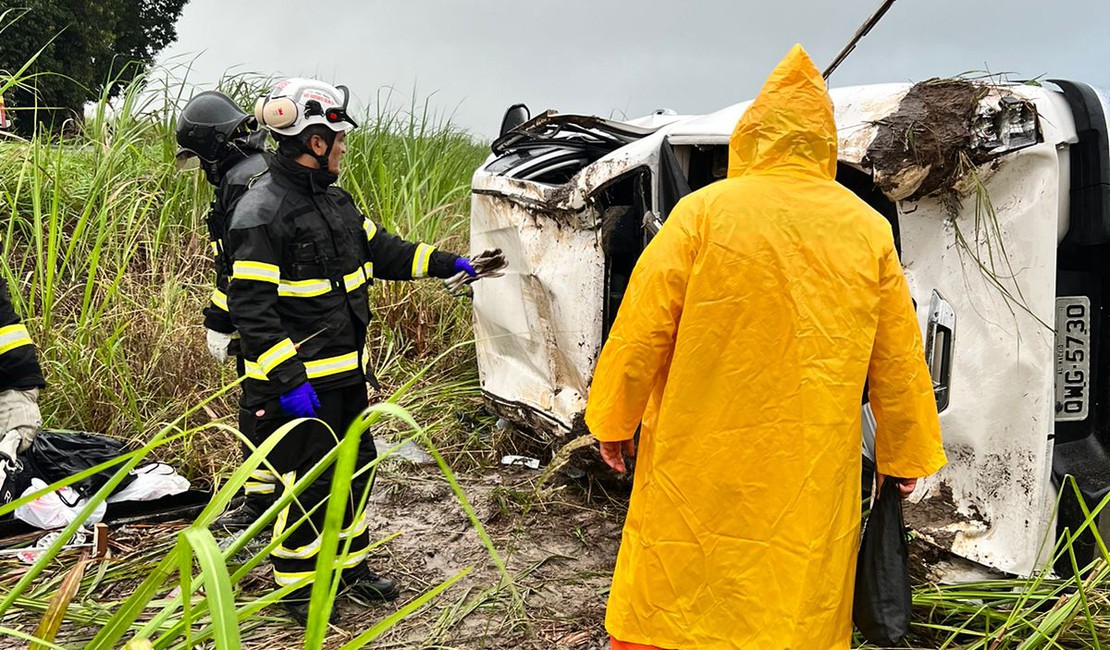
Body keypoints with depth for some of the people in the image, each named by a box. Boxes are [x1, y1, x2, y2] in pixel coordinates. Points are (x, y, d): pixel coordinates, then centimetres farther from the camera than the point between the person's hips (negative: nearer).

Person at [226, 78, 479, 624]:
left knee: (354, 469, 19)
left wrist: (448, 265, 17)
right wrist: (288, 380, -25)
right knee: (306, 483, 2)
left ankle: (350, 566, 37)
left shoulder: (334, 200, 10)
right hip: (296, 380, -9)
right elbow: (250, 309, -23)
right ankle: (296, 589, 20)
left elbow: (381, 250, 21)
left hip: (345, 374, 9)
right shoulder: (262, 213, -20)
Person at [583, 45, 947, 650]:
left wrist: (613, 419, 6)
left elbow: (642, 328, -7)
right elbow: (898, 361, 7)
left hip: (701, 468, -2)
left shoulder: (704, 212, -7)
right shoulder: (868, 230, 2)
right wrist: (907, 457, 18)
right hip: (814, 480, 3)